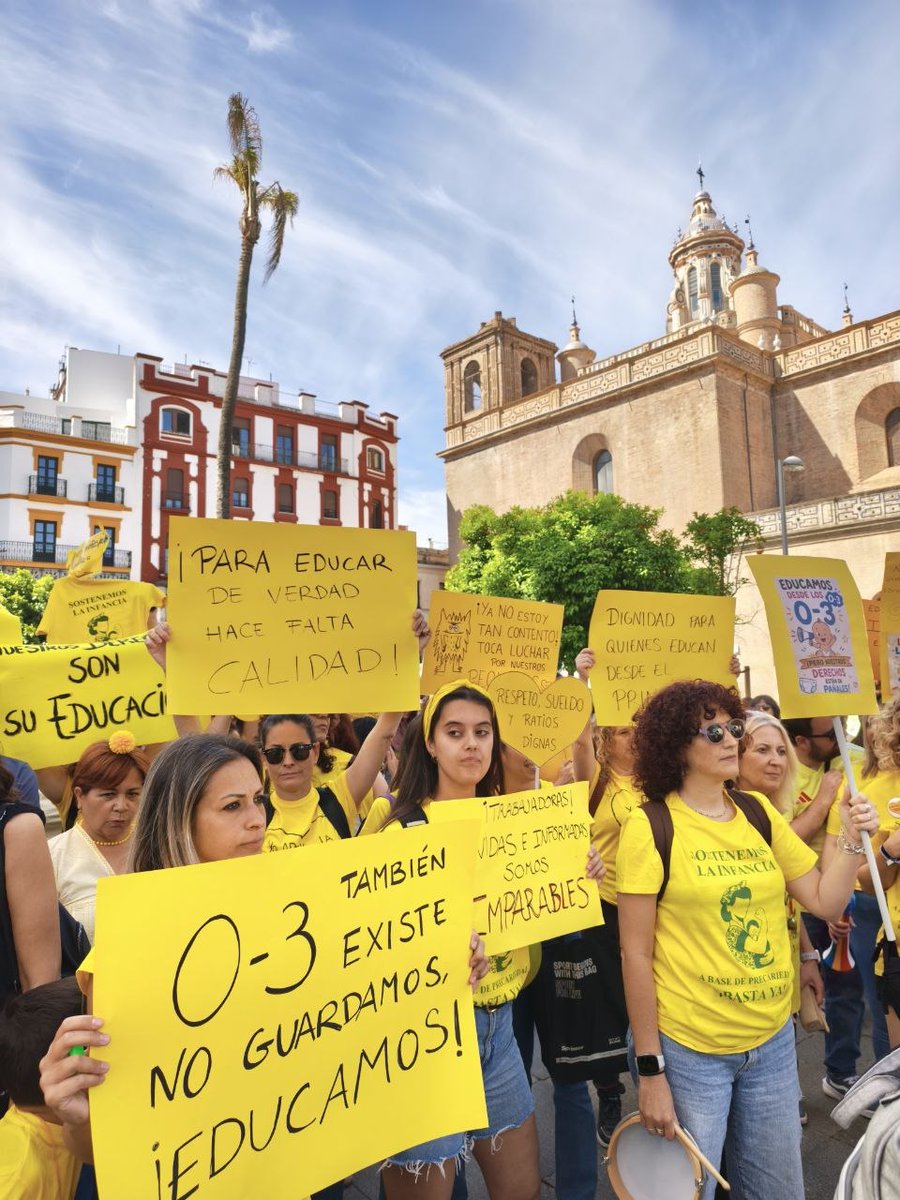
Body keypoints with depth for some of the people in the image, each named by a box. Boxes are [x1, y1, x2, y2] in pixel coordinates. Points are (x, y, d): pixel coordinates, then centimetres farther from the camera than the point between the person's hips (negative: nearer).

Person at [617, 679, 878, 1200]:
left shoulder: (759, 813, 1)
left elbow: (825, 902, 6)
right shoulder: (650, 826, -15)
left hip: (774, 1041, 5)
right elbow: (636, 953, -13)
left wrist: (853, 838, -8)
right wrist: (650, 1069, -11)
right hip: (690, 1050, -5)